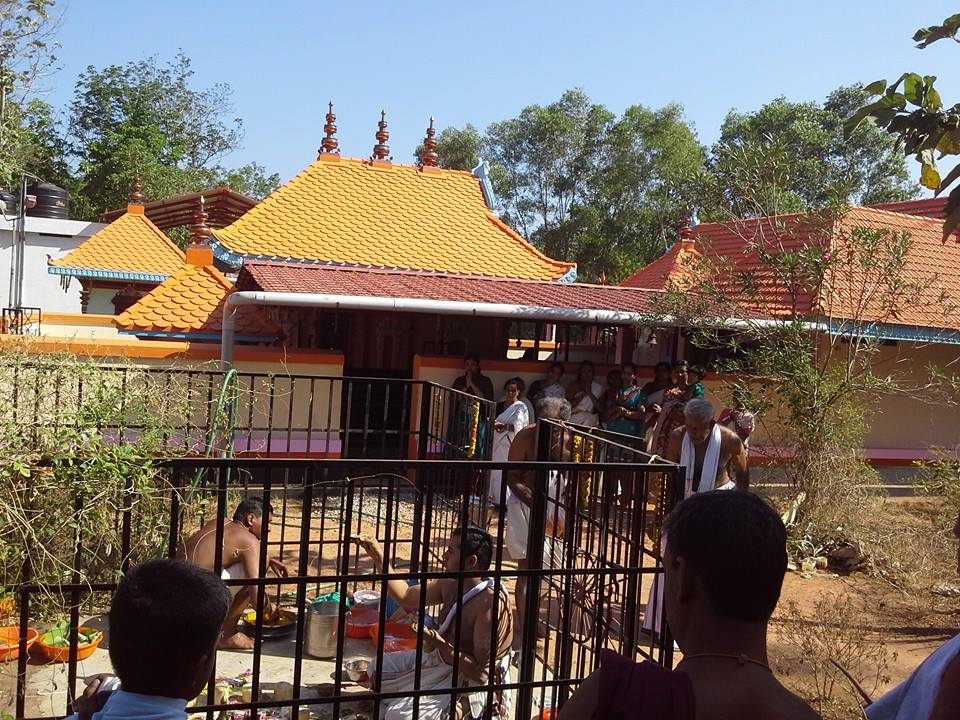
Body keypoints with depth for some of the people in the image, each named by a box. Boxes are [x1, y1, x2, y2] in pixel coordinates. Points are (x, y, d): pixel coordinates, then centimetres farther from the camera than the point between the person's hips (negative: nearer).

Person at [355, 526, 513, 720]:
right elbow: (405, 596, 8)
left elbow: (480, 673, -28)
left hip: (466, 679, -9)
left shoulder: (491, 605, -29)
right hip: (440, 658, 9)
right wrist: (379, 558, -1)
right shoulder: (451, 584, -4)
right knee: (380, 668, 14)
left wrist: (441, 645, -36)